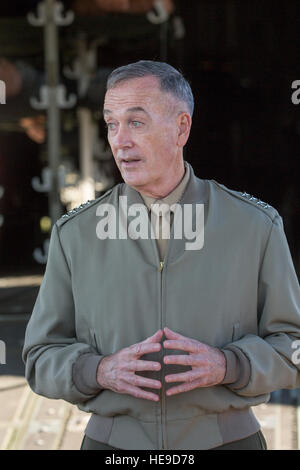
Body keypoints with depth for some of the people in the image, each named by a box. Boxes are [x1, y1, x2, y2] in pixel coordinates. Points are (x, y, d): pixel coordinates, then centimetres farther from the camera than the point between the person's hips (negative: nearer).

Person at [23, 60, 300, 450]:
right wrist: (102, 371, -17)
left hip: (227, 438, -1)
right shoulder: (74, 234, -2)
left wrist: (225, 366, -19)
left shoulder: (257, 225, -5)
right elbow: (43, 359, 2)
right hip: (113, 439, 1)